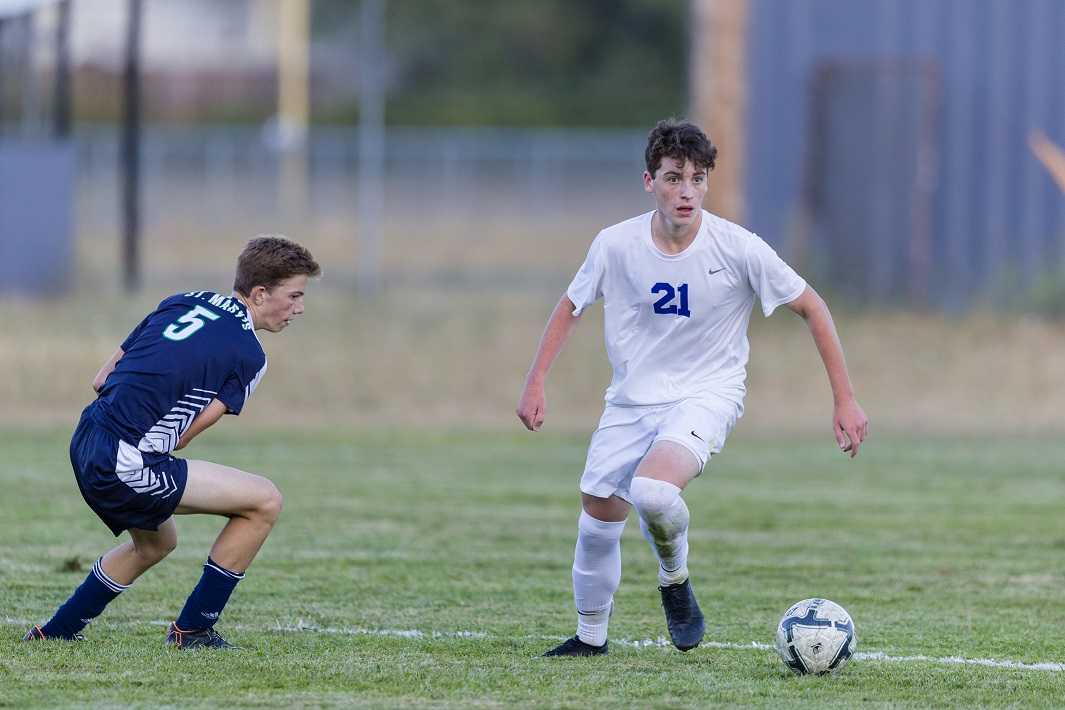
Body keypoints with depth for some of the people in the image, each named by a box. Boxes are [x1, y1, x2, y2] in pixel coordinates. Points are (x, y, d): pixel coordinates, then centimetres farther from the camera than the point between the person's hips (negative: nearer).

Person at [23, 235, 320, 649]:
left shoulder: (182, 303, 14)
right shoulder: (248, 355, -6)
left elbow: (102, 379, 15)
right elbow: (182, 438, -5)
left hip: (85, 444, 9)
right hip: (124, 464, -9)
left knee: (156, 542, 34)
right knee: (265, 501, -2)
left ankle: (55, 632, 40)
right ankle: (192, 630, 5)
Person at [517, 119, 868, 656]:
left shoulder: (738, 249, -16)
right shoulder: (616, 245, -9)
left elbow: (811, 308, -5)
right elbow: (570, 308, 9)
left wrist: (845, 400, -6)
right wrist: (535, 383, 2)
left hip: (706, 395, -4)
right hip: (631, 399, 4)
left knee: (652, 490, -31)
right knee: (598, 519, 6)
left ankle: (675, 581, 0)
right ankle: (591, 636, 31)